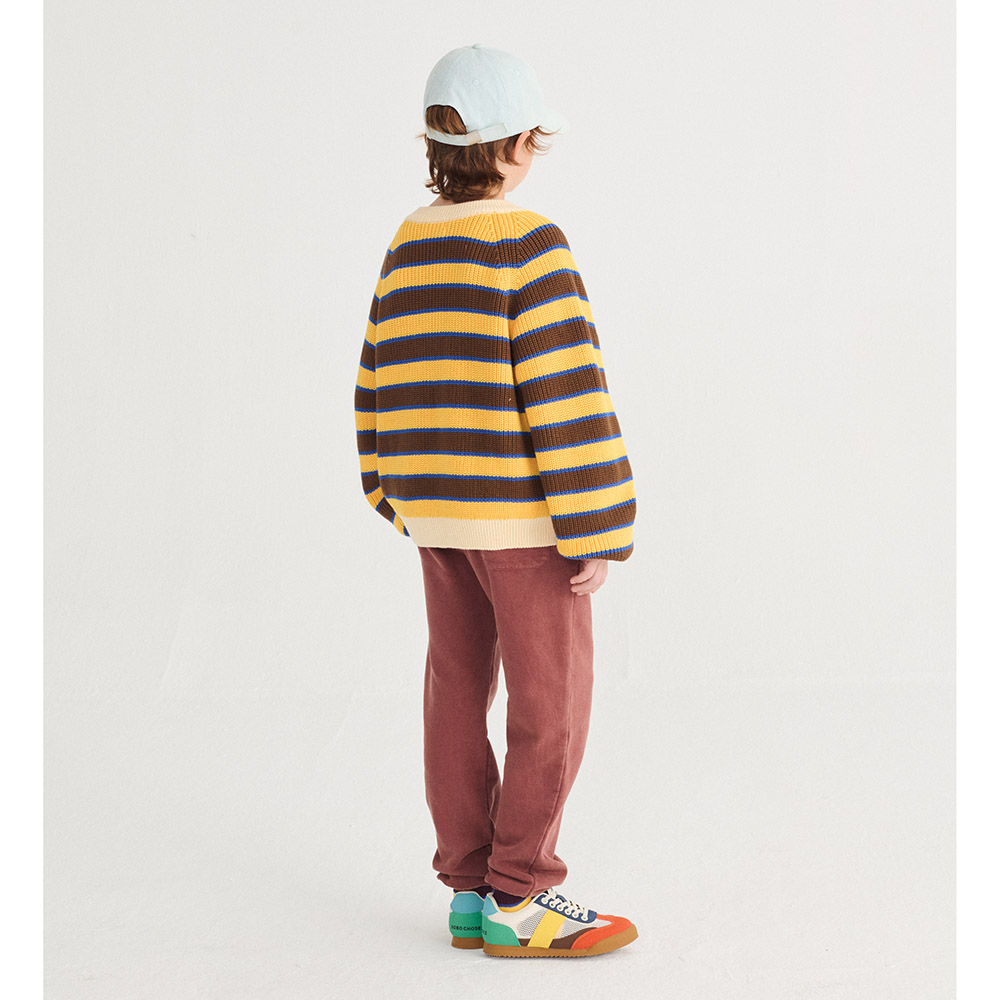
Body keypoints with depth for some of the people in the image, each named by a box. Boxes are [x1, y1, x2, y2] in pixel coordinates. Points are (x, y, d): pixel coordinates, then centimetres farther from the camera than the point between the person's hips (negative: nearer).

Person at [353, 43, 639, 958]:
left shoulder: (408, 248, 6)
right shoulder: (528, 246, -16)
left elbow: (381, 382, 11)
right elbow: (566, 393, -19)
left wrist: (400, 494, 21)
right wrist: (597, 532, -16)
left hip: (437, 506, 8)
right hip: (520, 510, -8)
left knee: (458, 693, 11)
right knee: (553, 703, 1)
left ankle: (471, 890, 17)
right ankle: (518, 899, 4)